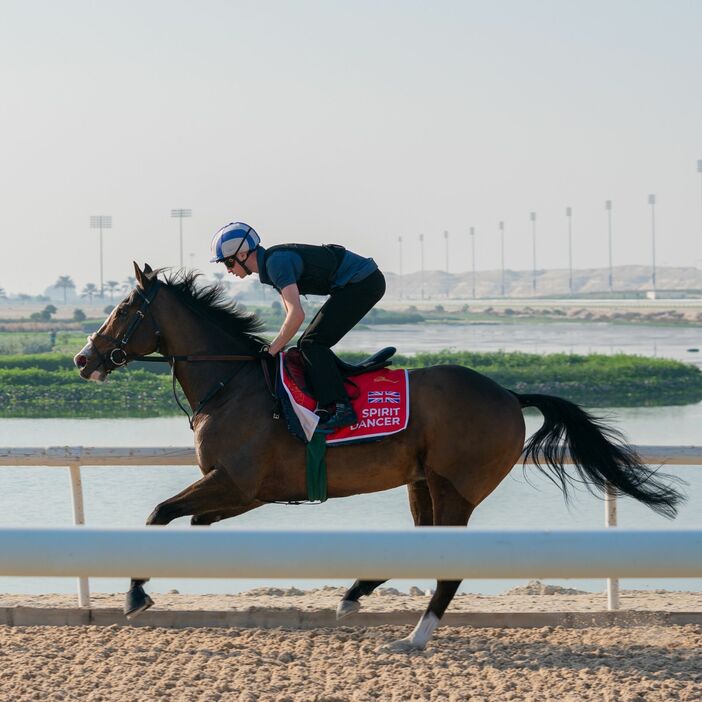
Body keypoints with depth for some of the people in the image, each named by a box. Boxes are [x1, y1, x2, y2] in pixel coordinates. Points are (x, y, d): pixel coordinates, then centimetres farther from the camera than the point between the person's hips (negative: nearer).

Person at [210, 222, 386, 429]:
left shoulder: (276, 262, -21)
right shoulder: (269, 263, 11)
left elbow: (297, 315, -28)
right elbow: (291, 313, 19)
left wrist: (272, 350, -19)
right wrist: (280, 345, 10)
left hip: (362, 283, -10)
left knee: (312, 344, -15)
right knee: (310, 344, 12)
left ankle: (339, 408, -22)